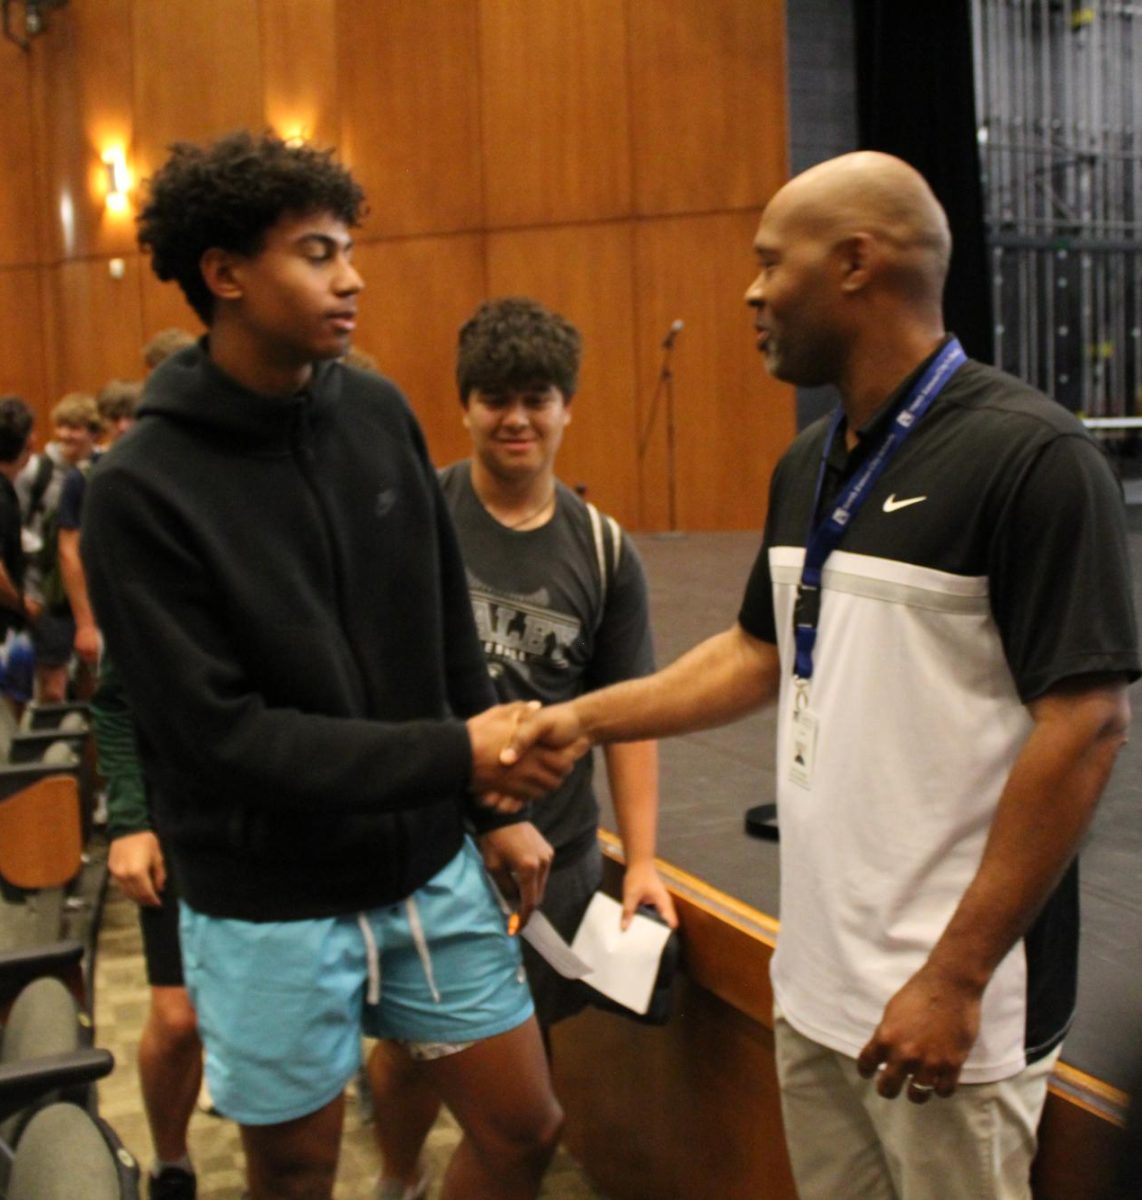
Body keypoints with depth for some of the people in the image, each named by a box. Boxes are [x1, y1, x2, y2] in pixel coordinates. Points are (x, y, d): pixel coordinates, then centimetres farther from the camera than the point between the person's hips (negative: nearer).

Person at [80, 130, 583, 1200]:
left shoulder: (378, 412, -1)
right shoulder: (138, 490, -16)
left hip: (428, 868, 5)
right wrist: (455, 754, -23)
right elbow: (219, 732, -20)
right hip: (268, 906, -4)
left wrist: (493, 802, 7)